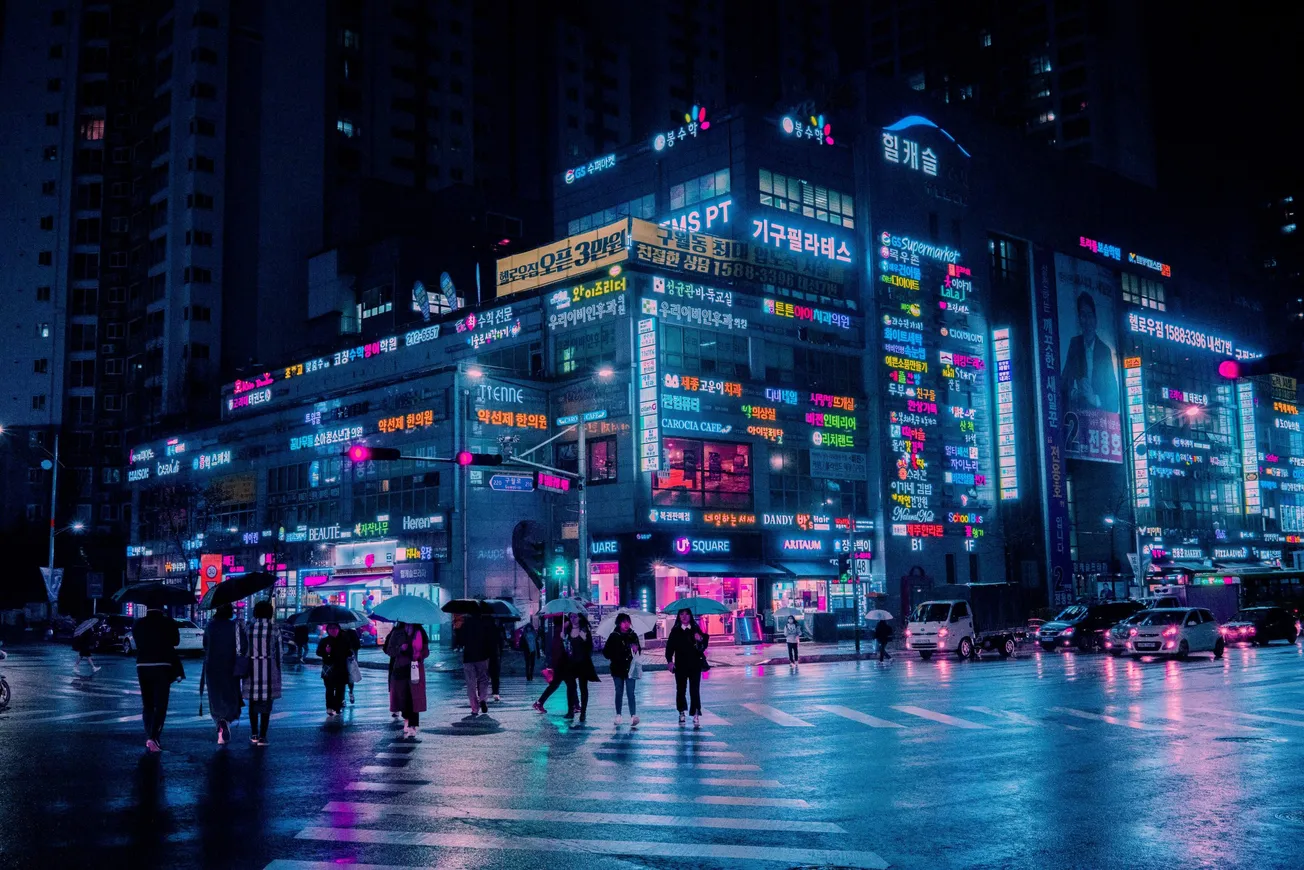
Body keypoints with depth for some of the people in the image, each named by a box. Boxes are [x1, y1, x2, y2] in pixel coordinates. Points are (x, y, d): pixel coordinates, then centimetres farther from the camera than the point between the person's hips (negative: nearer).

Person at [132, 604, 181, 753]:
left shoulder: (138, 624, 2)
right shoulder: (168, 622, -6)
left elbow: (137, 643, 9)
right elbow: (175, 641, 5)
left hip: (142, 667, 3)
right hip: (162, 667, -3)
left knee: (147, 705, 16)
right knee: (160, 705, -2)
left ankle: (148, 737, 18)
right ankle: (153, 737, -16)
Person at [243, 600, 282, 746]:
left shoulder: (248, 628, 1)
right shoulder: (274, 629, -3)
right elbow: (278, 653, 0)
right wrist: (278, 672, 10)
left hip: (251, 668, 2)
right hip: (269, 668, -2)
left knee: (253, 701, 15)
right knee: (266, 702, 1)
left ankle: (254, 734, 20)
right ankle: (262, 736, -2)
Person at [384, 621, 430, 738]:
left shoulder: (420, 632, 7)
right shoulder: (397, 633, 4)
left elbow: (426, 650, 12)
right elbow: (389, 650, 3)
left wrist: (420, 654, -10)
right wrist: (400, 648, -15)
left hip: (416, 670, 0)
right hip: (400, 669, 0)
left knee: (414, 697, -7)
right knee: (403, 696, -1)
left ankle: (412, 727, -6)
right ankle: (406, 720, 23)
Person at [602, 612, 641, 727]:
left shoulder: (633, 635, 4)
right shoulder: (614, 636, 0)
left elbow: (639, 651, 14)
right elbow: (606, 652, -1)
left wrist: (636, 650, -7)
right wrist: (614, 657, -15)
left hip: (630, 668, 0)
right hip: (618, 669, 0)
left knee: (630, 693, -8)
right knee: (619, 692, 9)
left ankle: (633, 715, -17)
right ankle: (618, 715, 21)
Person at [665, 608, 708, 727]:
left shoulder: (696, 630, 6)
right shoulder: (675, 631, 3)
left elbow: (704, 646, 4)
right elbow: (669, 646, -1)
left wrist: (701, 639, -16)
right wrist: (670, 660, -12)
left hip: (695, 664, 0)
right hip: (680, 665, 1)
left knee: (694, 690, -8)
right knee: (680, 689, 8)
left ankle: (696, 715, -12)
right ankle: (681, 713, 24)